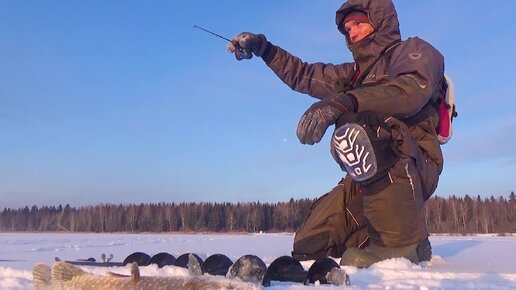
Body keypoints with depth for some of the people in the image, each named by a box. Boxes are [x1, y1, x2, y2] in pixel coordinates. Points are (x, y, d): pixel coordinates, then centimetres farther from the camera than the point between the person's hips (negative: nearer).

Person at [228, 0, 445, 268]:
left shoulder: (414, 51, 4)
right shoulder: (356, 73, 27)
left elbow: (410, 91, -18)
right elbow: (304, 76, 28)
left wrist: (343, 102, -31)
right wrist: (262, 48, 15)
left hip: (414, 165, -7)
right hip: (372, 176, 8)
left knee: (354, 132, -37)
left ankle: (403, 240, -28)